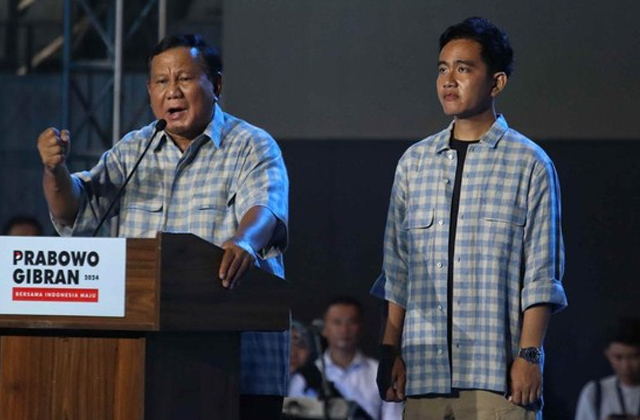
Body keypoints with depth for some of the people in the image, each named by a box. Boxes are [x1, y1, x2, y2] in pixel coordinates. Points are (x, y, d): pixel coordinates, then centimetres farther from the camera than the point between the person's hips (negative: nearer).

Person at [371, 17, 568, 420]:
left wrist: (529, 354, -9)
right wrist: (390, 351, 9)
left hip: (498, 373, -4)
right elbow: (397, 269, 16)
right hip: (424, 370, 4)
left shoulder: (529, 164, 3)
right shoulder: (415, 161, 14)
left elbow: (542, 275, -1)